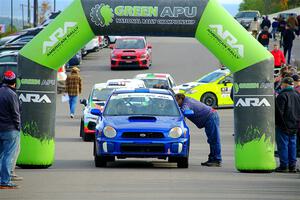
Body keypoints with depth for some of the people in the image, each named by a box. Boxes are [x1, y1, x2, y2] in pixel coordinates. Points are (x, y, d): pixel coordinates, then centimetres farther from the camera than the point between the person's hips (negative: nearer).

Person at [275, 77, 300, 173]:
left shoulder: (282, 95, -12)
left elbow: (279, 111, -15)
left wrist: (276, 122, -6)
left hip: (284, 125, -7)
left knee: (283, 145, -3)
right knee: (292, 145, 11)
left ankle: (284, 166, -5)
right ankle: (292, 166, 11)